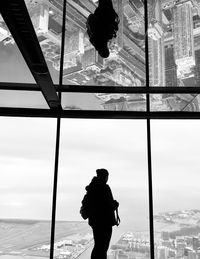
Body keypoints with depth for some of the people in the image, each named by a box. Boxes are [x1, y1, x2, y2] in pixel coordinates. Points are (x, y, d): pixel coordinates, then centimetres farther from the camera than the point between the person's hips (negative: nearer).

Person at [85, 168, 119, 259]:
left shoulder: (92, 187, 8)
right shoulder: (104, 187, -16)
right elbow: (109, 206, -20)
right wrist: (116, 204, 1)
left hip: (94, 219, 8)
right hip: (105, 221, -8)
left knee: (98, 246, 19)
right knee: (103, 248, -1)